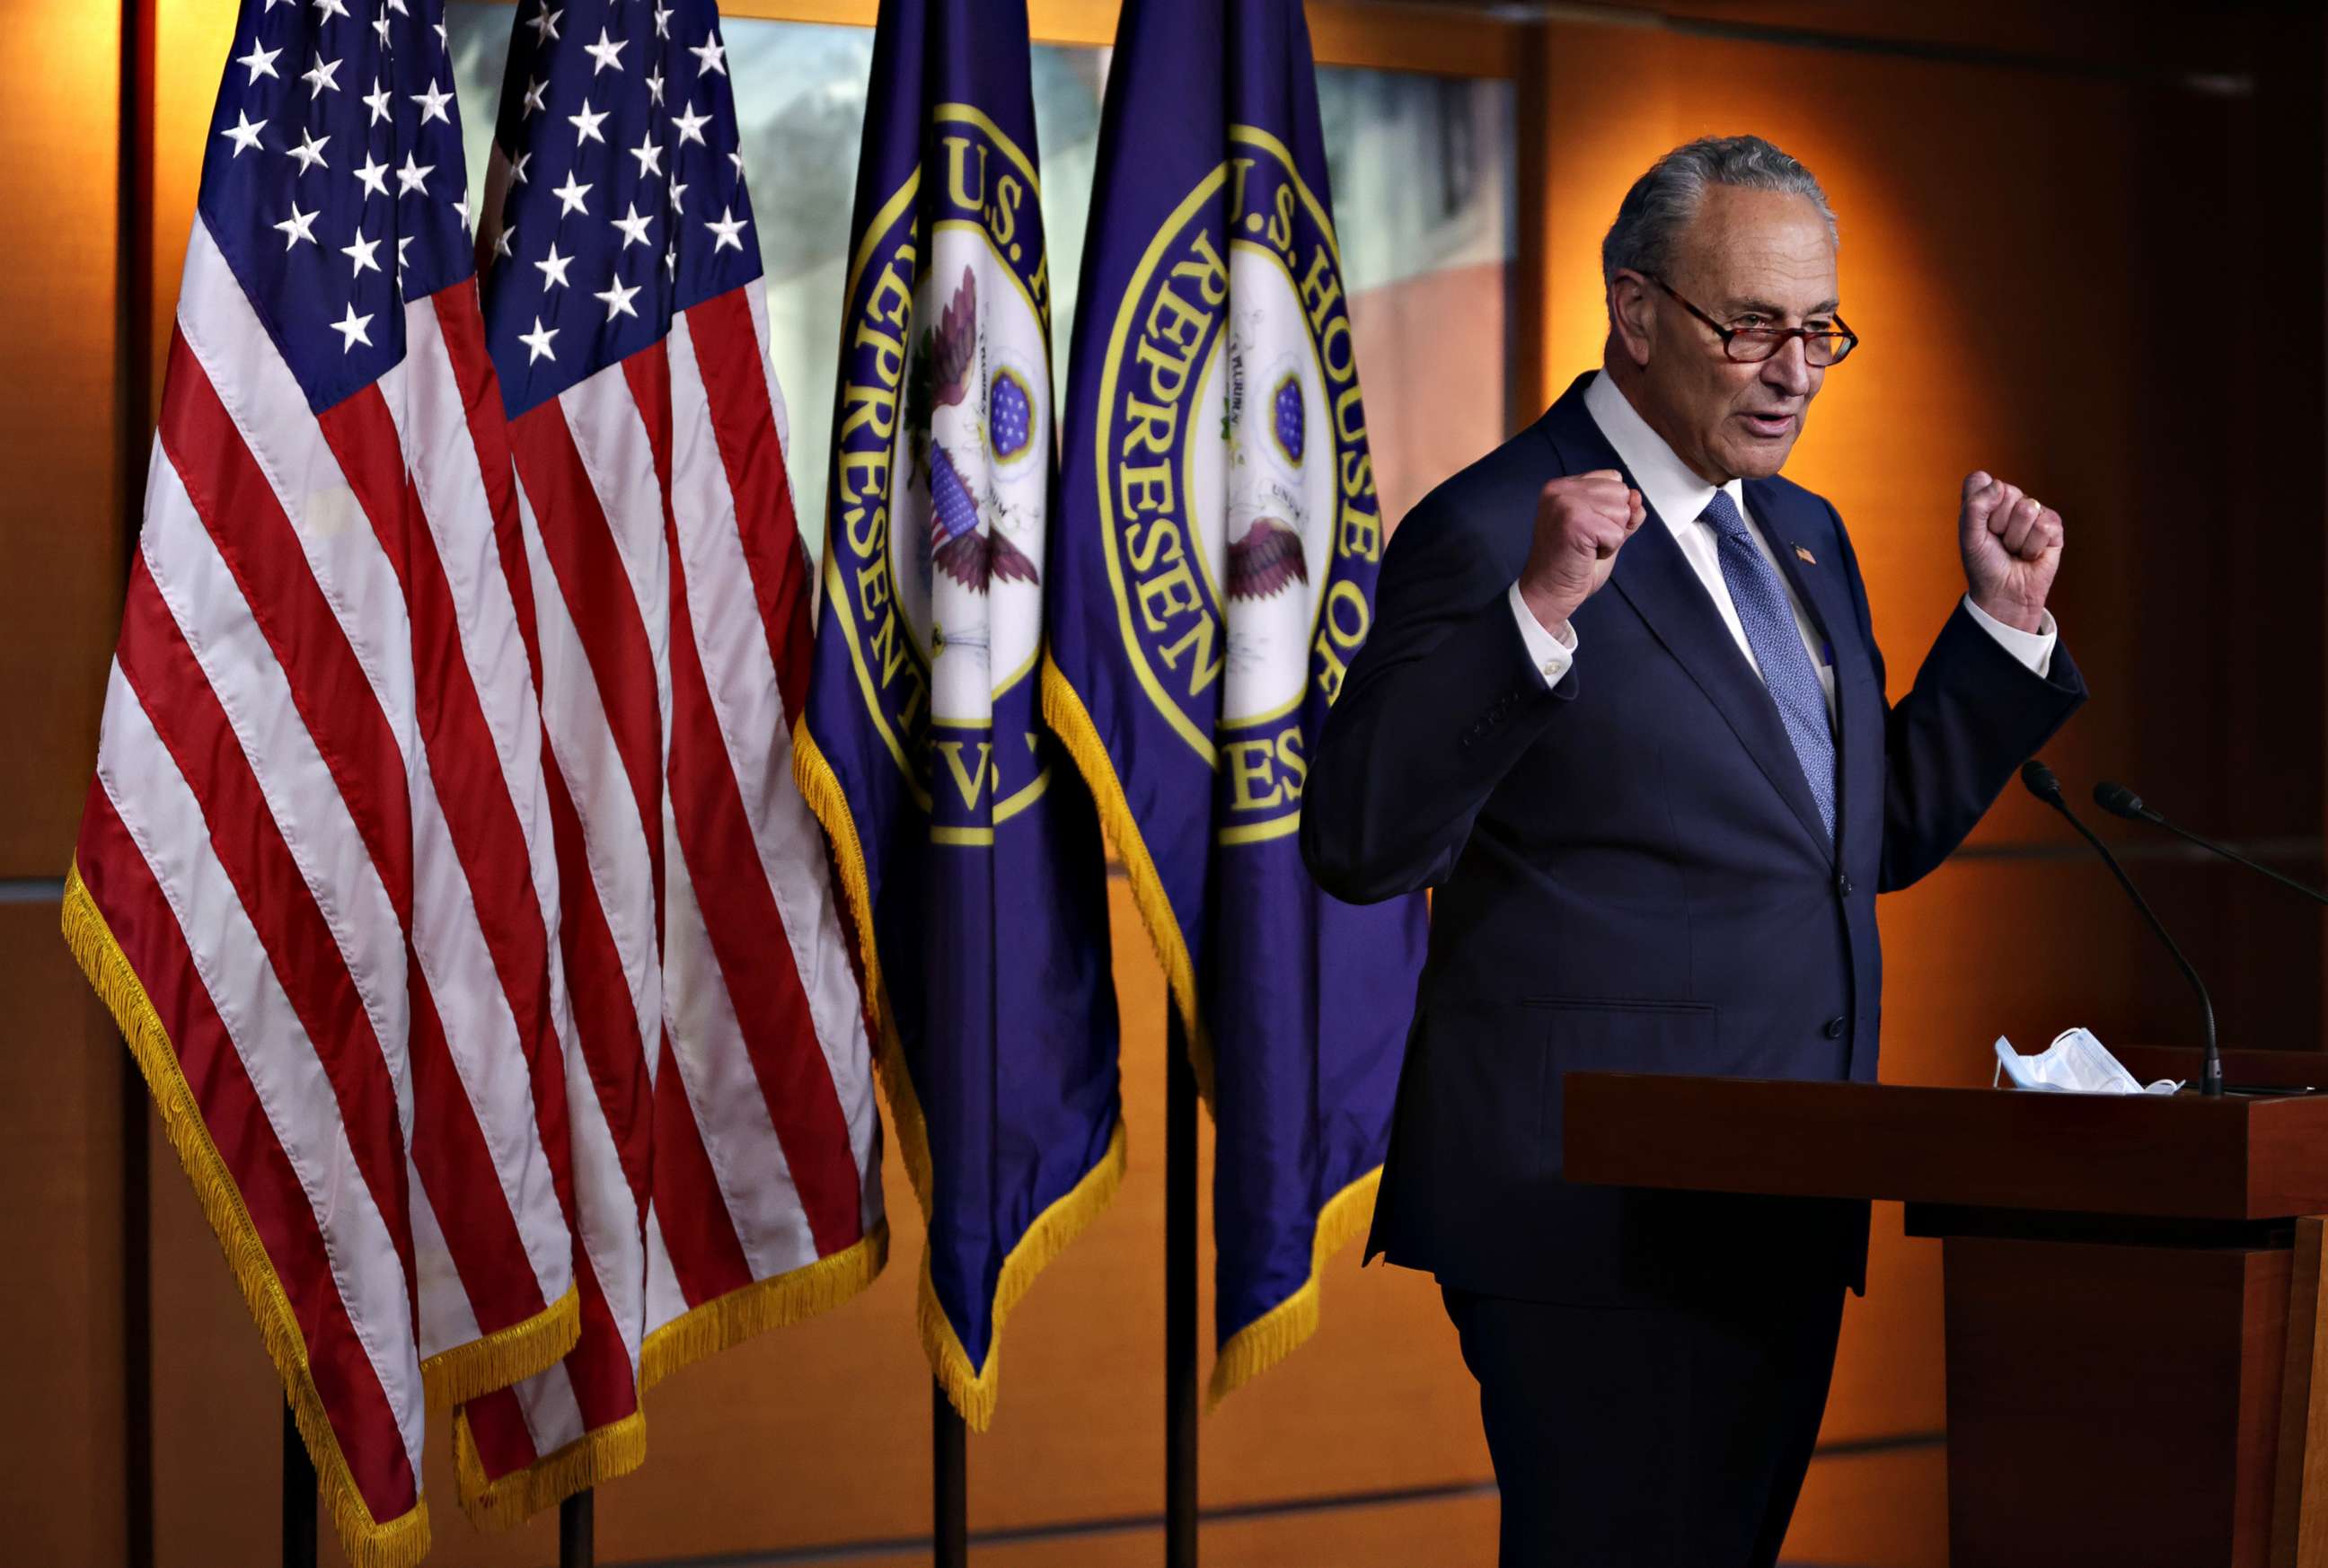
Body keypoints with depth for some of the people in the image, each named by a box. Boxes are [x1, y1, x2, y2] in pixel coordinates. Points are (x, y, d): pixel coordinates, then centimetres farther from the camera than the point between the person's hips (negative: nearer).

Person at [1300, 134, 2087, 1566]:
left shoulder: (1802, 534, 17)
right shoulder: (1491, 533, -10)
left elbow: (1883, 834, 24)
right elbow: (1360, 846, -20)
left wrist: (2005, 624, 13)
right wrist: (1537, 616, -29)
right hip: (1601, 1215, -8)